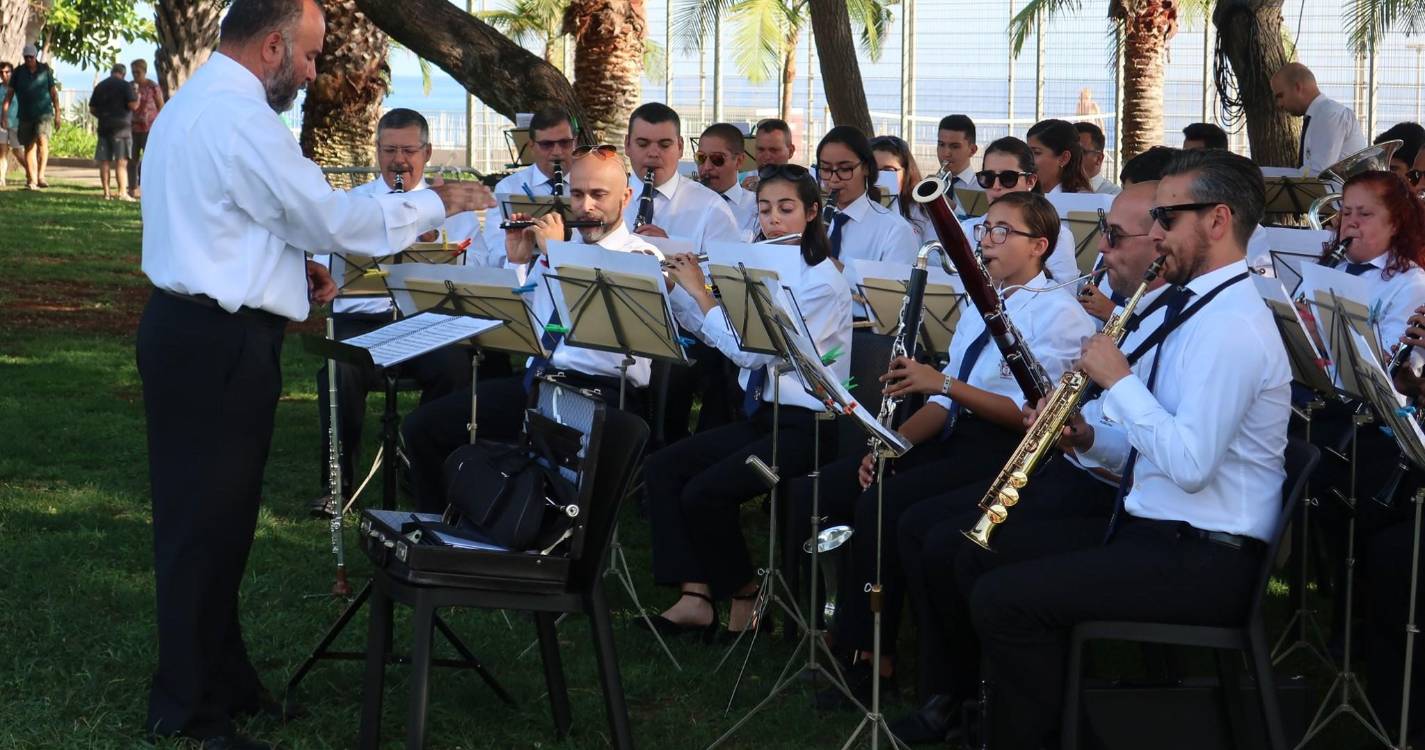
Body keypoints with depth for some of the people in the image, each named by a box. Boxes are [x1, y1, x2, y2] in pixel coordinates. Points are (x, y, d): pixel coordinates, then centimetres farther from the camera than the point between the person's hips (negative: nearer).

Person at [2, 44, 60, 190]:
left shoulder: (45, 70, 4)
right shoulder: (18, 72, 5)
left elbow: (53, 93, 7)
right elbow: (10, 93, 4)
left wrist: (58, 114, 3)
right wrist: (4, 111, -7)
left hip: (44, 113, -2)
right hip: (25, 116, 2)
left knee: (42, 140, -23)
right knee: (29, 147, 3)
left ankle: (41, 176, -27)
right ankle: (32, 181, 7)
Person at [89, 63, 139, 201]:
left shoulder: (100, 86, 11)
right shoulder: (125, 86, -5)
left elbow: (92, 109, 12)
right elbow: (133, 105, -12)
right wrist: (137, 96, 7)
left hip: (104, 127, 5)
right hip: (121, 127, -5)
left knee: (104, 161, 7)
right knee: (121, 161, -5)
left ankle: (107, 192, 6)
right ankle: (122, 192, -10)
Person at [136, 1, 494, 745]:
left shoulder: (192, 104, 16)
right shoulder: (241, 119, -18)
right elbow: (331, 214, -16)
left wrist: (291, 262, 12)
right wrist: (437, 202, -6)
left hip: (191, 332, 11)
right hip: (218, 345, -11)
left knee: (207, 515, 16)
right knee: (208, 522, -3)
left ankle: (219, 678, 26)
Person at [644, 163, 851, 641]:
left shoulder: (822, 279, -14)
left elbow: (751, 350, -21)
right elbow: (720, 337, 13)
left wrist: (700, 290, -14)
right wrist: (673, 282, 3)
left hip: (805, 424, -8)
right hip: (760, 414, 8)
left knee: (705, 491, -23)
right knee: (661, 468, -8)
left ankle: (745, 595, -1)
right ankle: (695, 596, -10)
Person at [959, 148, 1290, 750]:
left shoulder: (1233, 324, -18)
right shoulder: (1201, 310, 16)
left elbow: (1189, 464, -27)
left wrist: (1118, 380, -17)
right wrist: (1086, 438, 3)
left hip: (1204, 561, -11)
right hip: (1157, 530, 11)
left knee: (1004, 598, -21)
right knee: (979, 557, 10)